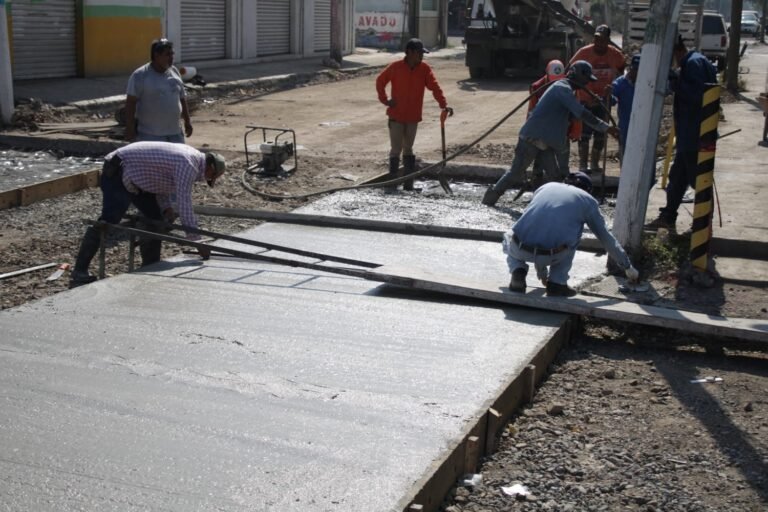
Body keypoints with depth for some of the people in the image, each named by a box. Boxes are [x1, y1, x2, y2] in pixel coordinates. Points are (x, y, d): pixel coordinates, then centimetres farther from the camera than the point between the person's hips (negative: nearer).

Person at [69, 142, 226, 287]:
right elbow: (184, 205, -27)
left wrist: (166, 207, -1)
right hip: (119, 173, -11)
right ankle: (79, 272, -18)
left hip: (135, 177, 11)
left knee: (155, 218, 8)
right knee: (108, 222, -19)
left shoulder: (190, 154, 9)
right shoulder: (188, 166, -22)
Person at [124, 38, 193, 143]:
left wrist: (187, 121, 16)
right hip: (149, 134, -6)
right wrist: (130, 128, -15)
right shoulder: (140, 75, -9)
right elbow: (131, 102, -11)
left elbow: (182, 98, 17)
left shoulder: (174, 72, 10)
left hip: (174, 133, 6)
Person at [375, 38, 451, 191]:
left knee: (408, 149, 12)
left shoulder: (425, 69, -3)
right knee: (396, 149, -1)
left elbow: (435, 87, -12)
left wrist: (444, 105, -25)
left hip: (413, 117, 3)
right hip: (396, 116, -3)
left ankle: (408, 184, 17)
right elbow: (380, 81, 3)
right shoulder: (395, 67, -9)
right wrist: (385, 100, -4)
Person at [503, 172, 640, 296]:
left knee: (509, 237, 38)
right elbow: (606, 238, 26)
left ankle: (518, 272, 8)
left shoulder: (545, 187, 26)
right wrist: (628, 267, 41)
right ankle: (557, 282, 18)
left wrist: (541, 271, 45)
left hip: (520, 250, 2)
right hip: (551, 256, -2)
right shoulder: (587, 200, 18)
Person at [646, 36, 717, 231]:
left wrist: (675, 82, -22)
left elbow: (698, 94, -26)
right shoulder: (690, 63, 14)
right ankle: (668, 217, 26)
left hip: (695, 136, -10)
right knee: (677, 177, 16)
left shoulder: (694, 63, -16)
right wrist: (675, 82, 8)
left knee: (698, 180, 0)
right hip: (689, 135, 10)